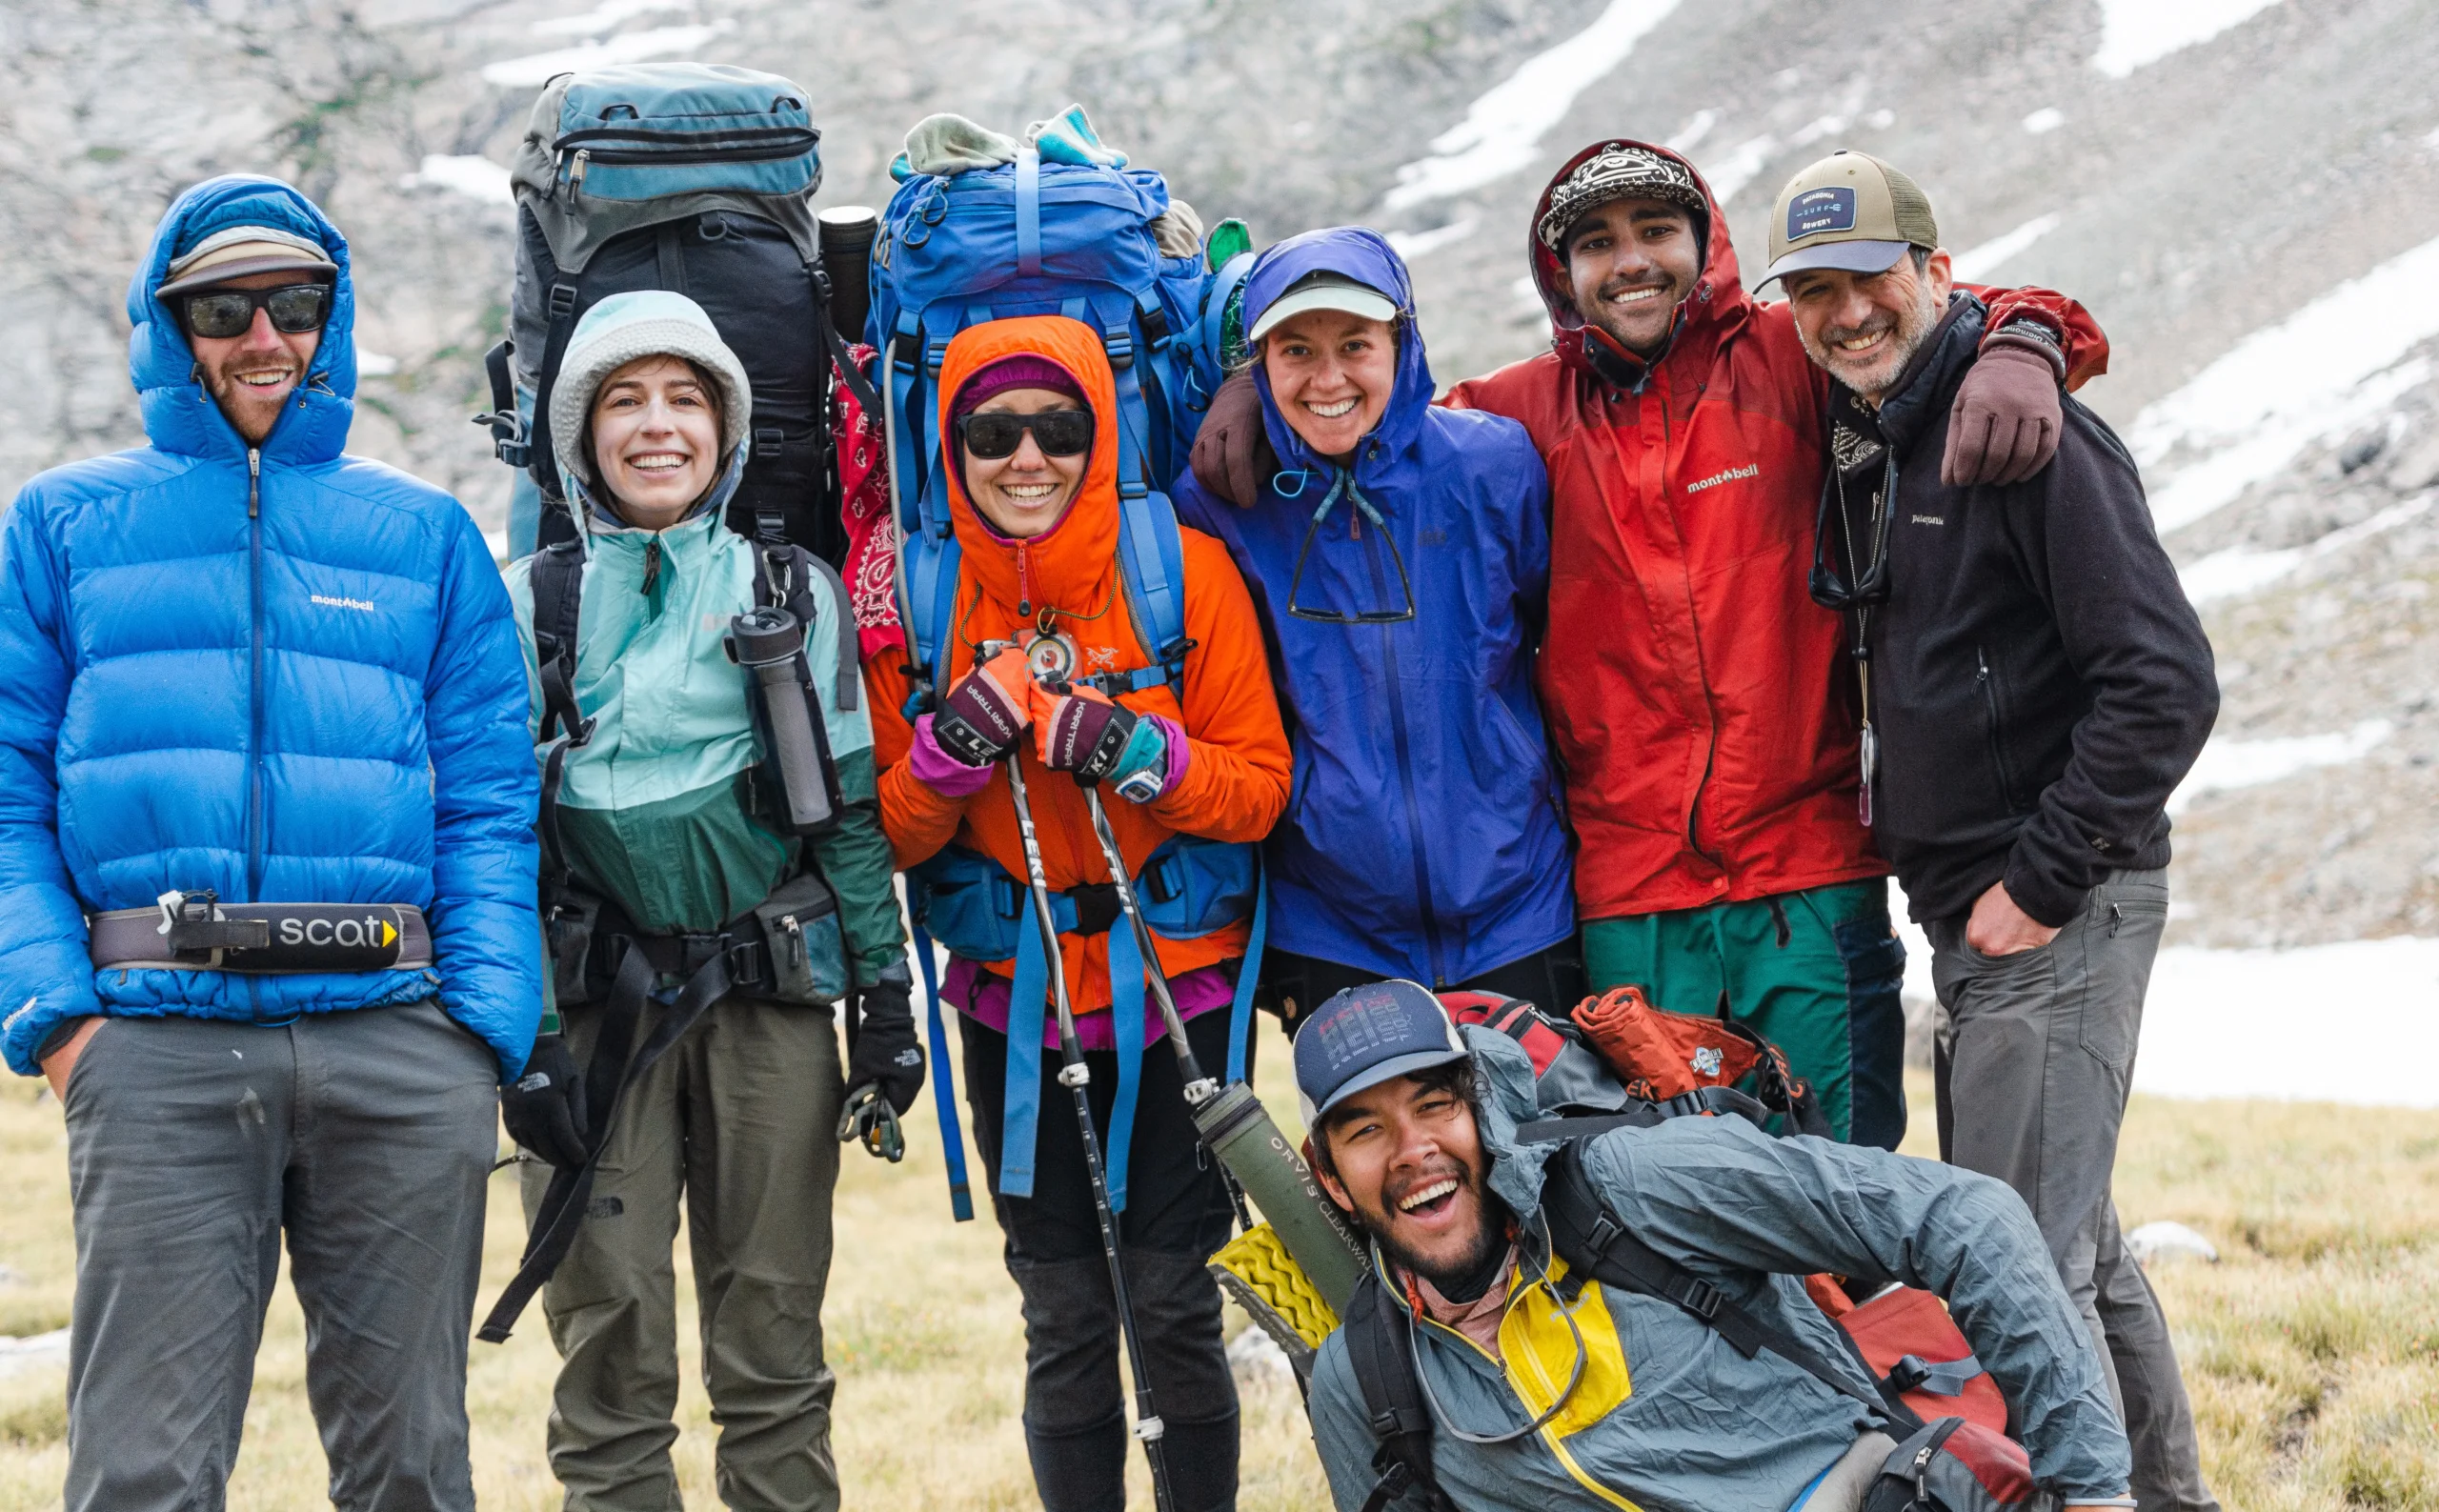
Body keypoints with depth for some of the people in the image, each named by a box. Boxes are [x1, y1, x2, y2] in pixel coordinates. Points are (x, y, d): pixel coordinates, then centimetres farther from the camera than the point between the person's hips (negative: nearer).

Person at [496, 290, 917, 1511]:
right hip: (594, 997, 0)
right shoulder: (531, 606, 6)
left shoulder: (794, 597, 8)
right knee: (609, 1329, -1)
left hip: (768, 995, 1)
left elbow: (853, 817, 8)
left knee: (774, 1327, 4)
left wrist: (886, 1000, 3)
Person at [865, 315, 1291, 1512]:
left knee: (1174, 1307, 1)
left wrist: (1137, 754, -23)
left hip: (1173, 987, -1)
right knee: (1063, 1324, 6)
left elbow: (1260, 788, -5)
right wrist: (949, 750, -18)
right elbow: (892, 832, 2)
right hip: (1013, 999, 2)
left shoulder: (1184, 570, -7)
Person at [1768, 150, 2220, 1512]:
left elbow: (2168, 683, -20)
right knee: (2074, 1246, 18)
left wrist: (2045, 880, -18)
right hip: (1971, 911, 9)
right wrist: (1901, 831, 13)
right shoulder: (1866, 455, 13)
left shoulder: (2026, 435, -14)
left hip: (2059, 912, -9)